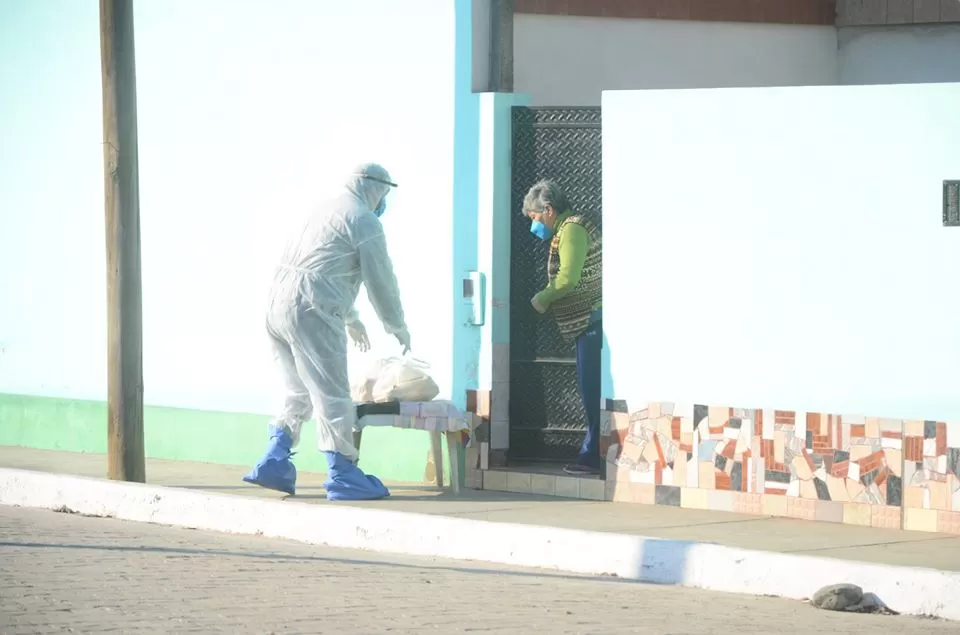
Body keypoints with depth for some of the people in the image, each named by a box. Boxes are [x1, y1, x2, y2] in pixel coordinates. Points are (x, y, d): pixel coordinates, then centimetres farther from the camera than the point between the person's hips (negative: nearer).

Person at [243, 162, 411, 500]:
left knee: (300, 394, 18)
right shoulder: (364, 222, -3)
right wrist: (398, 327, 13)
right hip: (311, 312, -9)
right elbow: (381, 281, -1)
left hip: (278, 307, 9)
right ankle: (342, 476, -3)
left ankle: (273, 464, 13)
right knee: (332, 396, -4)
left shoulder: (327, 212, 25)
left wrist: (352, 320, 46)